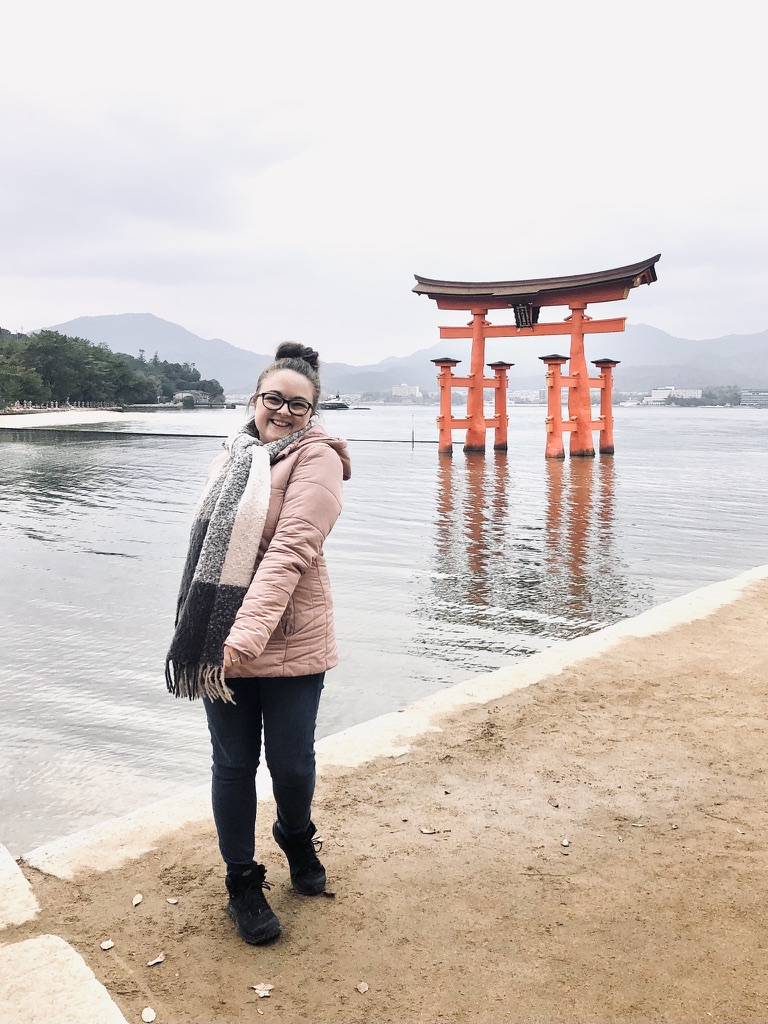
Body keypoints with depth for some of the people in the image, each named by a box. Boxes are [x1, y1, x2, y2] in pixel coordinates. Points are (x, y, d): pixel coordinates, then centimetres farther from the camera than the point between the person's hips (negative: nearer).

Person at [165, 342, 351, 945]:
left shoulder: (317, 459, -10)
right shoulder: (232, 457, 9)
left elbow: (290, 551, -23)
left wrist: (249, 632, -33)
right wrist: (197, 633, 13)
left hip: (289, 643, -4)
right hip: (219, 641, 4)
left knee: (292, 763, 9)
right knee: (233, 765, 11)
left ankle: (297, 840, 41)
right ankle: (243, 882, 30)